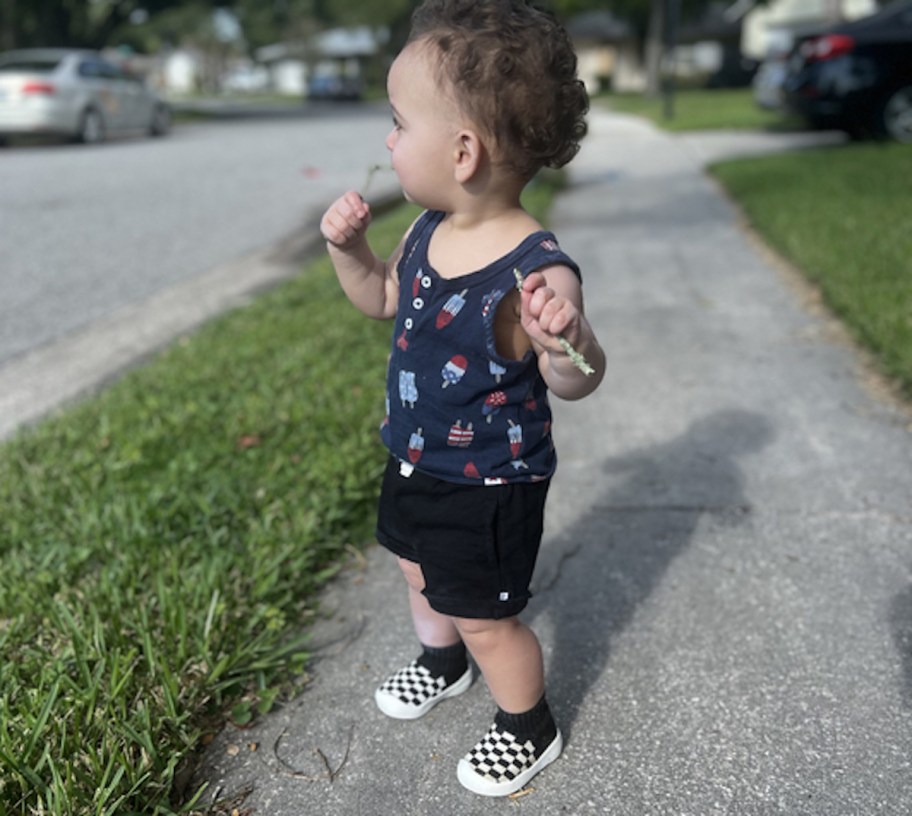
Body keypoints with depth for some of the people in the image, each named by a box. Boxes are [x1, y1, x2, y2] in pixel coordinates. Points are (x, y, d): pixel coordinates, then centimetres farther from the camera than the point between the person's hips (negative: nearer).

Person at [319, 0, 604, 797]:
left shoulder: (534, 274, -32)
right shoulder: (427, 231, -8)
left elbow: (574, 384, -27)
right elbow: (382, 299, 10)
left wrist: (563, 339, -49)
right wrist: (348, 246, -8)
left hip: (489, 486, -8)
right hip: (417, 462, 8)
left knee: (485, 619, 11)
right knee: (421, 571, 30)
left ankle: (528, 730, 41)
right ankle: (441, 664, 61)